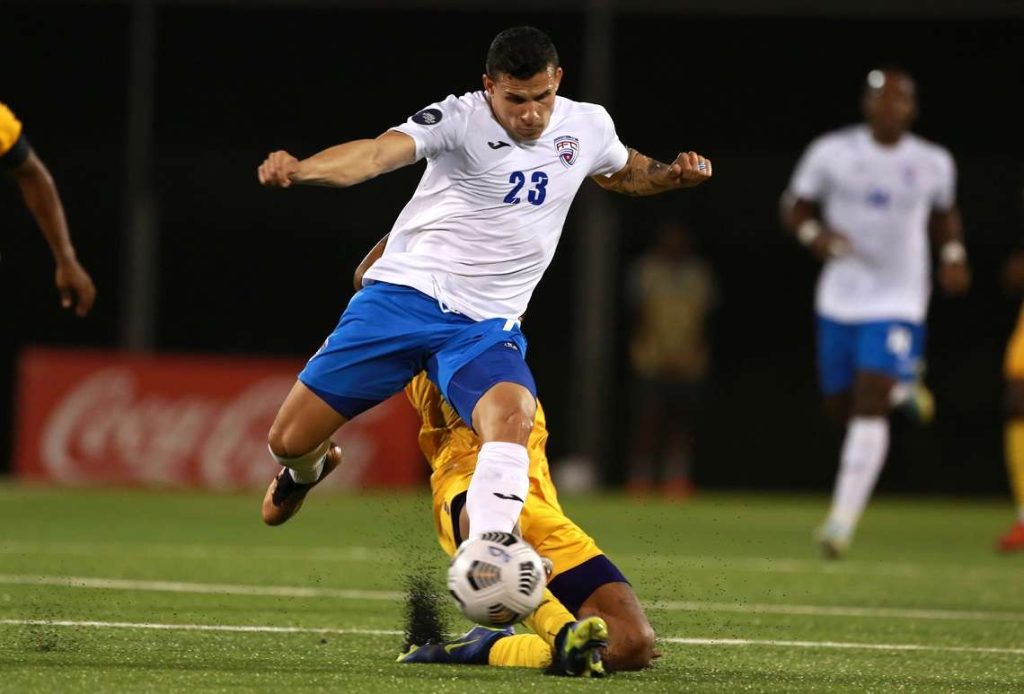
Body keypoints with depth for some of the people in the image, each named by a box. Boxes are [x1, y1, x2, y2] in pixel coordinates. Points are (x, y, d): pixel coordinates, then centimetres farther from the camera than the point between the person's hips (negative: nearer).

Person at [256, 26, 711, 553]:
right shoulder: (460, 119, -12)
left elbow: (623, 173, 29)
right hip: (403, 294, -2)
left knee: (512, 414, -33)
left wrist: (674, 175, 7)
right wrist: (299, 169, -47)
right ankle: (308, 470, 38)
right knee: (289, 441, 0)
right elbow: (378, 153, -28)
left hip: (485, 326, 2)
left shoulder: (589, 127, 5)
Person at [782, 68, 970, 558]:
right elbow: (797, 211, 4)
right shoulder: (832, 153, -3)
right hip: (840, 299, 2)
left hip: (897, 302, -2)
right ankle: (901, 390, 46)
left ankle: (843, 518, -17)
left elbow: (944, 215, 20)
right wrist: (816, 235, -17)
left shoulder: (933, 164, 1)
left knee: (870, 404, -16)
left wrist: (953, 254, 1)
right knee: (840, 405, 10)